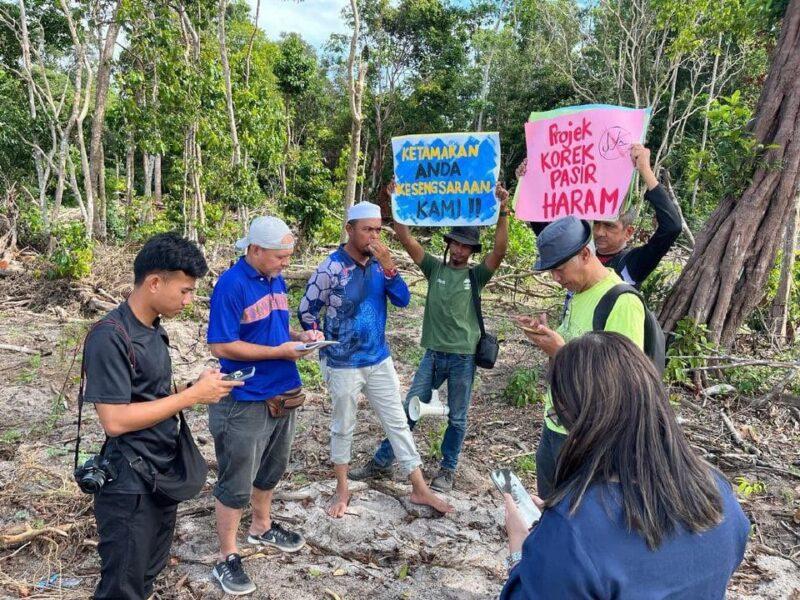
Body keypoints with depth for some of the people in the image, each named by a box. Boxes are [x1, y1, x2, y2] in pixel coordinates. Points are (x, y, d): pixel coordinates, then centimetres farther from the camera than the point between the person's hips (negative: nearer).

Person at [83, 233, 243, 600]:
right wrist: (192, 395, -22)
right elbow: (115, 420, -26)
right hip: (129, 487, -8)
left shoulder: (153, 329, 6)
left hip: (162, 474, 8)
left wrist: (199, 389, -2)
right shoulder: (110, 337, -22)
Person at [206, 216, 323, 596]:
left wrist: (300, 336, -4)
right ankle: (227, 558, 23)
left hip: (282, 393, 8)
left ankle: (262, 528, 45)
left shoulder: (276, 280, 5)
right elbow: (221, 346, -22)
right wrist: (280, 351, -22)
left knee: (270, 470, 24)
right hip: (245, 401, -8)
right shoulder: (231, 284, -19)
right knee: (236, 483, 7)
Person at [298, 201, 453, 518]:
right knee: (343, 427, 13)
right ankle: (342, 490, 32)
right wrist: (323, 347, -4)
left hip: (380, 360, 5)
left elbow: (403, 300, -9)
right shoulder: (331, 268, -17)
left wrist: (388, 265, -22)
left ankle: (420, 489, 23)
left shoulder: (379, 264, -3)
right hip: (343, 365, -4)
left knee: (398, 423, 11)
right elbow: (306, 311, -8)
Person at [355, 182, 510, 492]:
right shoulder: (434, 268, 5)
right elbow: (405, 238, -2)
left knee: (457, 418, 11)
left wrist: (502, 211, -28)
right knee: (409, 409, 8)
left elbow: (500, 250, -16)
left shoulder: (476, 275, 0)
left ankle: (448, 469, 29)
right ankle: (382, 461, 20)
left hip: (464, 356, -1)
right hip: (433, 353, 1)